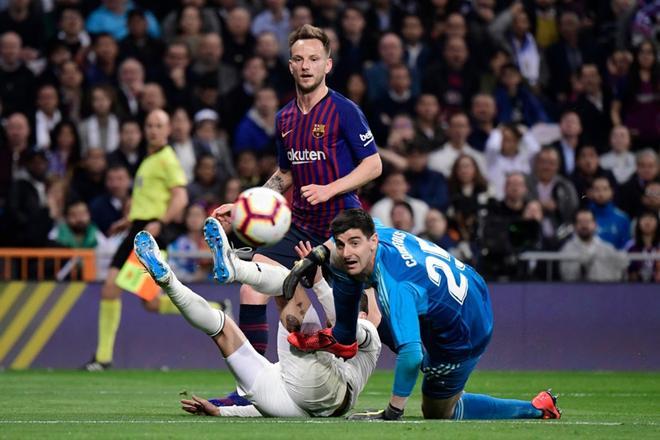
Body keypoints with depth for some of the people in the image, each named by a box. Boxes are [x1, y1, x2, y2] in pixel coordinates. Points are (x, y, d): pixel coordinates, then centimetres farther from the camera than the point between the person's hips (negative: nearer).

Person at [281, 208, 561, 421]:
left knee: (438, 412, 17)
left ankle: (536, 409, 15)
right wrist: (314, 257, 5)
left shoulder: (395, 288, -43)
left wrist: (393, 415, -41)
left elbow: (411, 355, -51)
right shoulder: (380, 233, -17)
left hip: (461, 341, -9)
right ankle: (342, 341, 34)